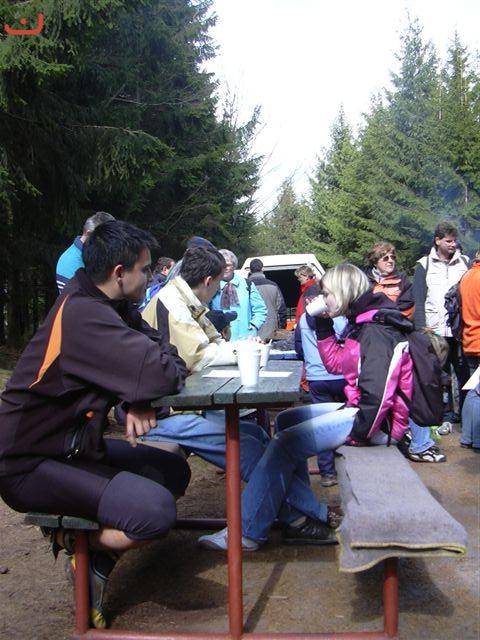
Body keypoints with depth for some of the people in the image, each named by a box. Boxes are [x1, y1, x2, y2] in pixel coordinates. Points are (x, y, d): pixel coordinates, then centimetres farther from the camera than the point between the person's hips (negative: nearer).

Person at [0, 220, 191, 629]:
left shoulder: (104, 305, 4)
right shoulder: (83, 315, -26)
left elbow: (158, 347, 6)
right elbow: (163, 374, -33)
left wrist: (138, 401, -14)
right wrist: (166, 370, -7)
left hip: (73, 444, 10)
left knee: (173, 473, 10)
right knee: (156, 511, -25)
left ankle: (97, 555, 10)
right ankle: (79, 543, 3)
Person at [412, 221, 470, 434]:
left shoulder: (465, 262, 9)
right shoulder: (424, 265, 6)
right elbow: (419, 301, 2)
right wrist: (421, 329, -6)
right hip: (435, 330, 0)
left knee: (465, 374, 2)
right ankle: (447, 416, 16)